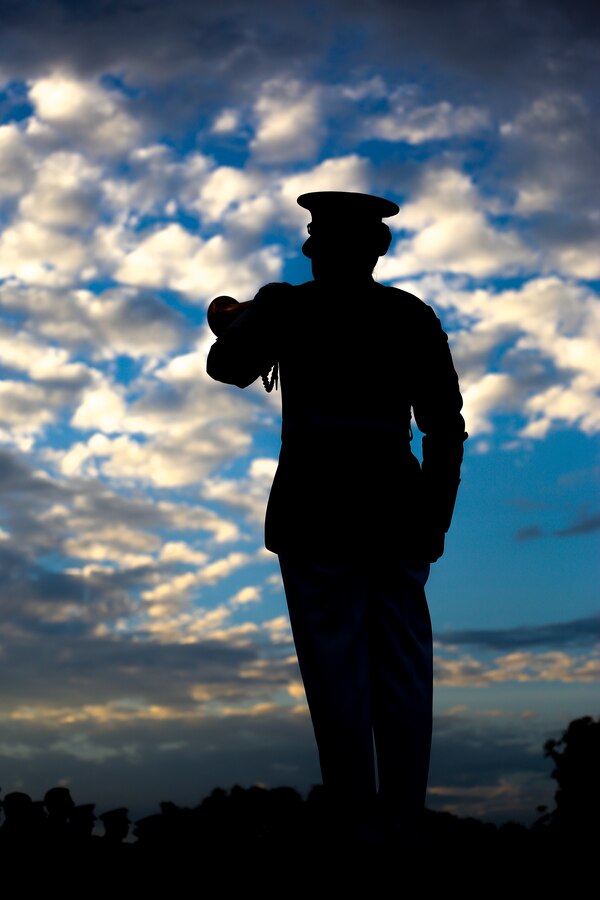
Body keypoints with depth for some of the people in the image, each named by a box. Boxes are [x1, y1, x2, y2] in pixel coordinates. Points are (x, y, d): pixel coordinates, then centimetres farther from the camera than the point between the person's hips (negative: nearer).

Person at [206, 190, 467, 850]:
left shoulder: (285, 308, -2)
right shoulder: (415, 316, 5)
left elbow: (229, 369, 17)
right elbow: (446, 428, 6)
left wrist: (229, 324, 38)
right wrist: (434, 519, 13)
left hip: (314, 514, -3)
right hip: (397, 514, 3)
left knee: (337, 672, 2)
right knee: (402, 671, 9)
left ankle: (359, 826, 6)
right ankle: (404, 822, 14)